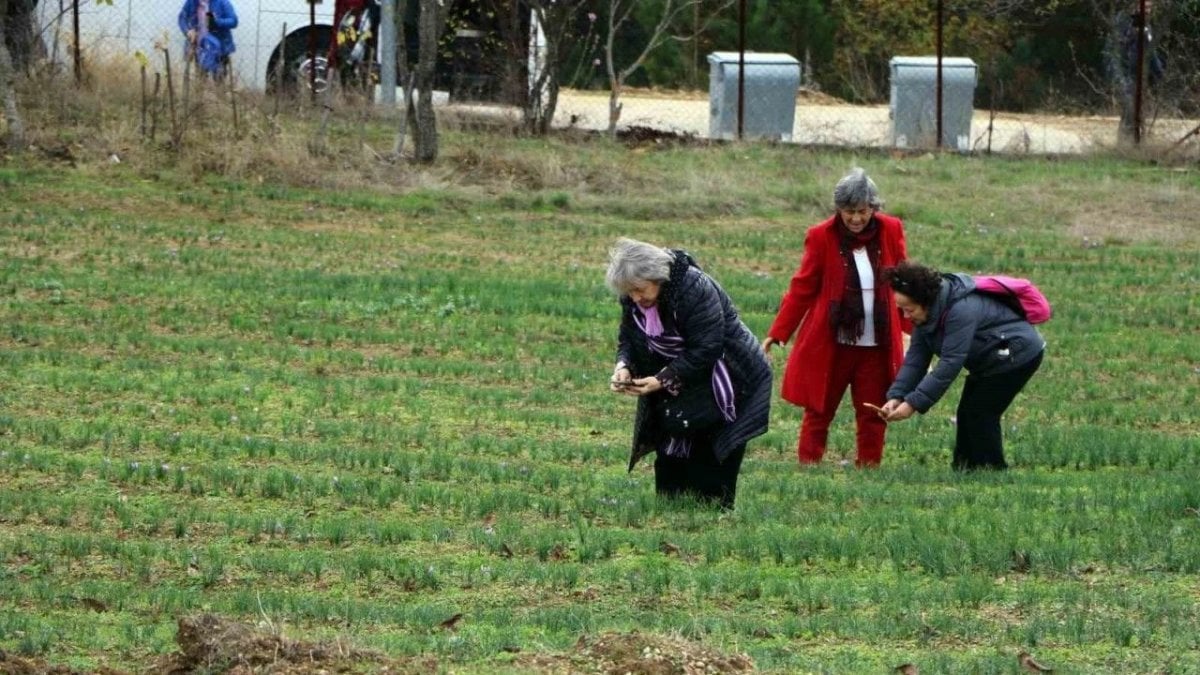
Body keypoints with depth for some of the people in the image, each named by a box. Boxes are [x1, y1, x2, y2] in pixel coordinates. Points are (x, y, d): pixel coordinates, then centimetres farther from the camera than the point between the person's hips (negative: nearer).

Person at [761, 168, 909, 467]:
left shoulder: (890, 231, -1)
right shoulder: (822, 237, -7)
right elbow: (802, 288, -2)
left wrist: (912, 327, 6)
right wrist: (777, 333, -4)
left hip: (876, 345, 2)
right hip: (829, 344, -2)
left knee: (872, 414, 6)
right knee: (819, 412, 3)